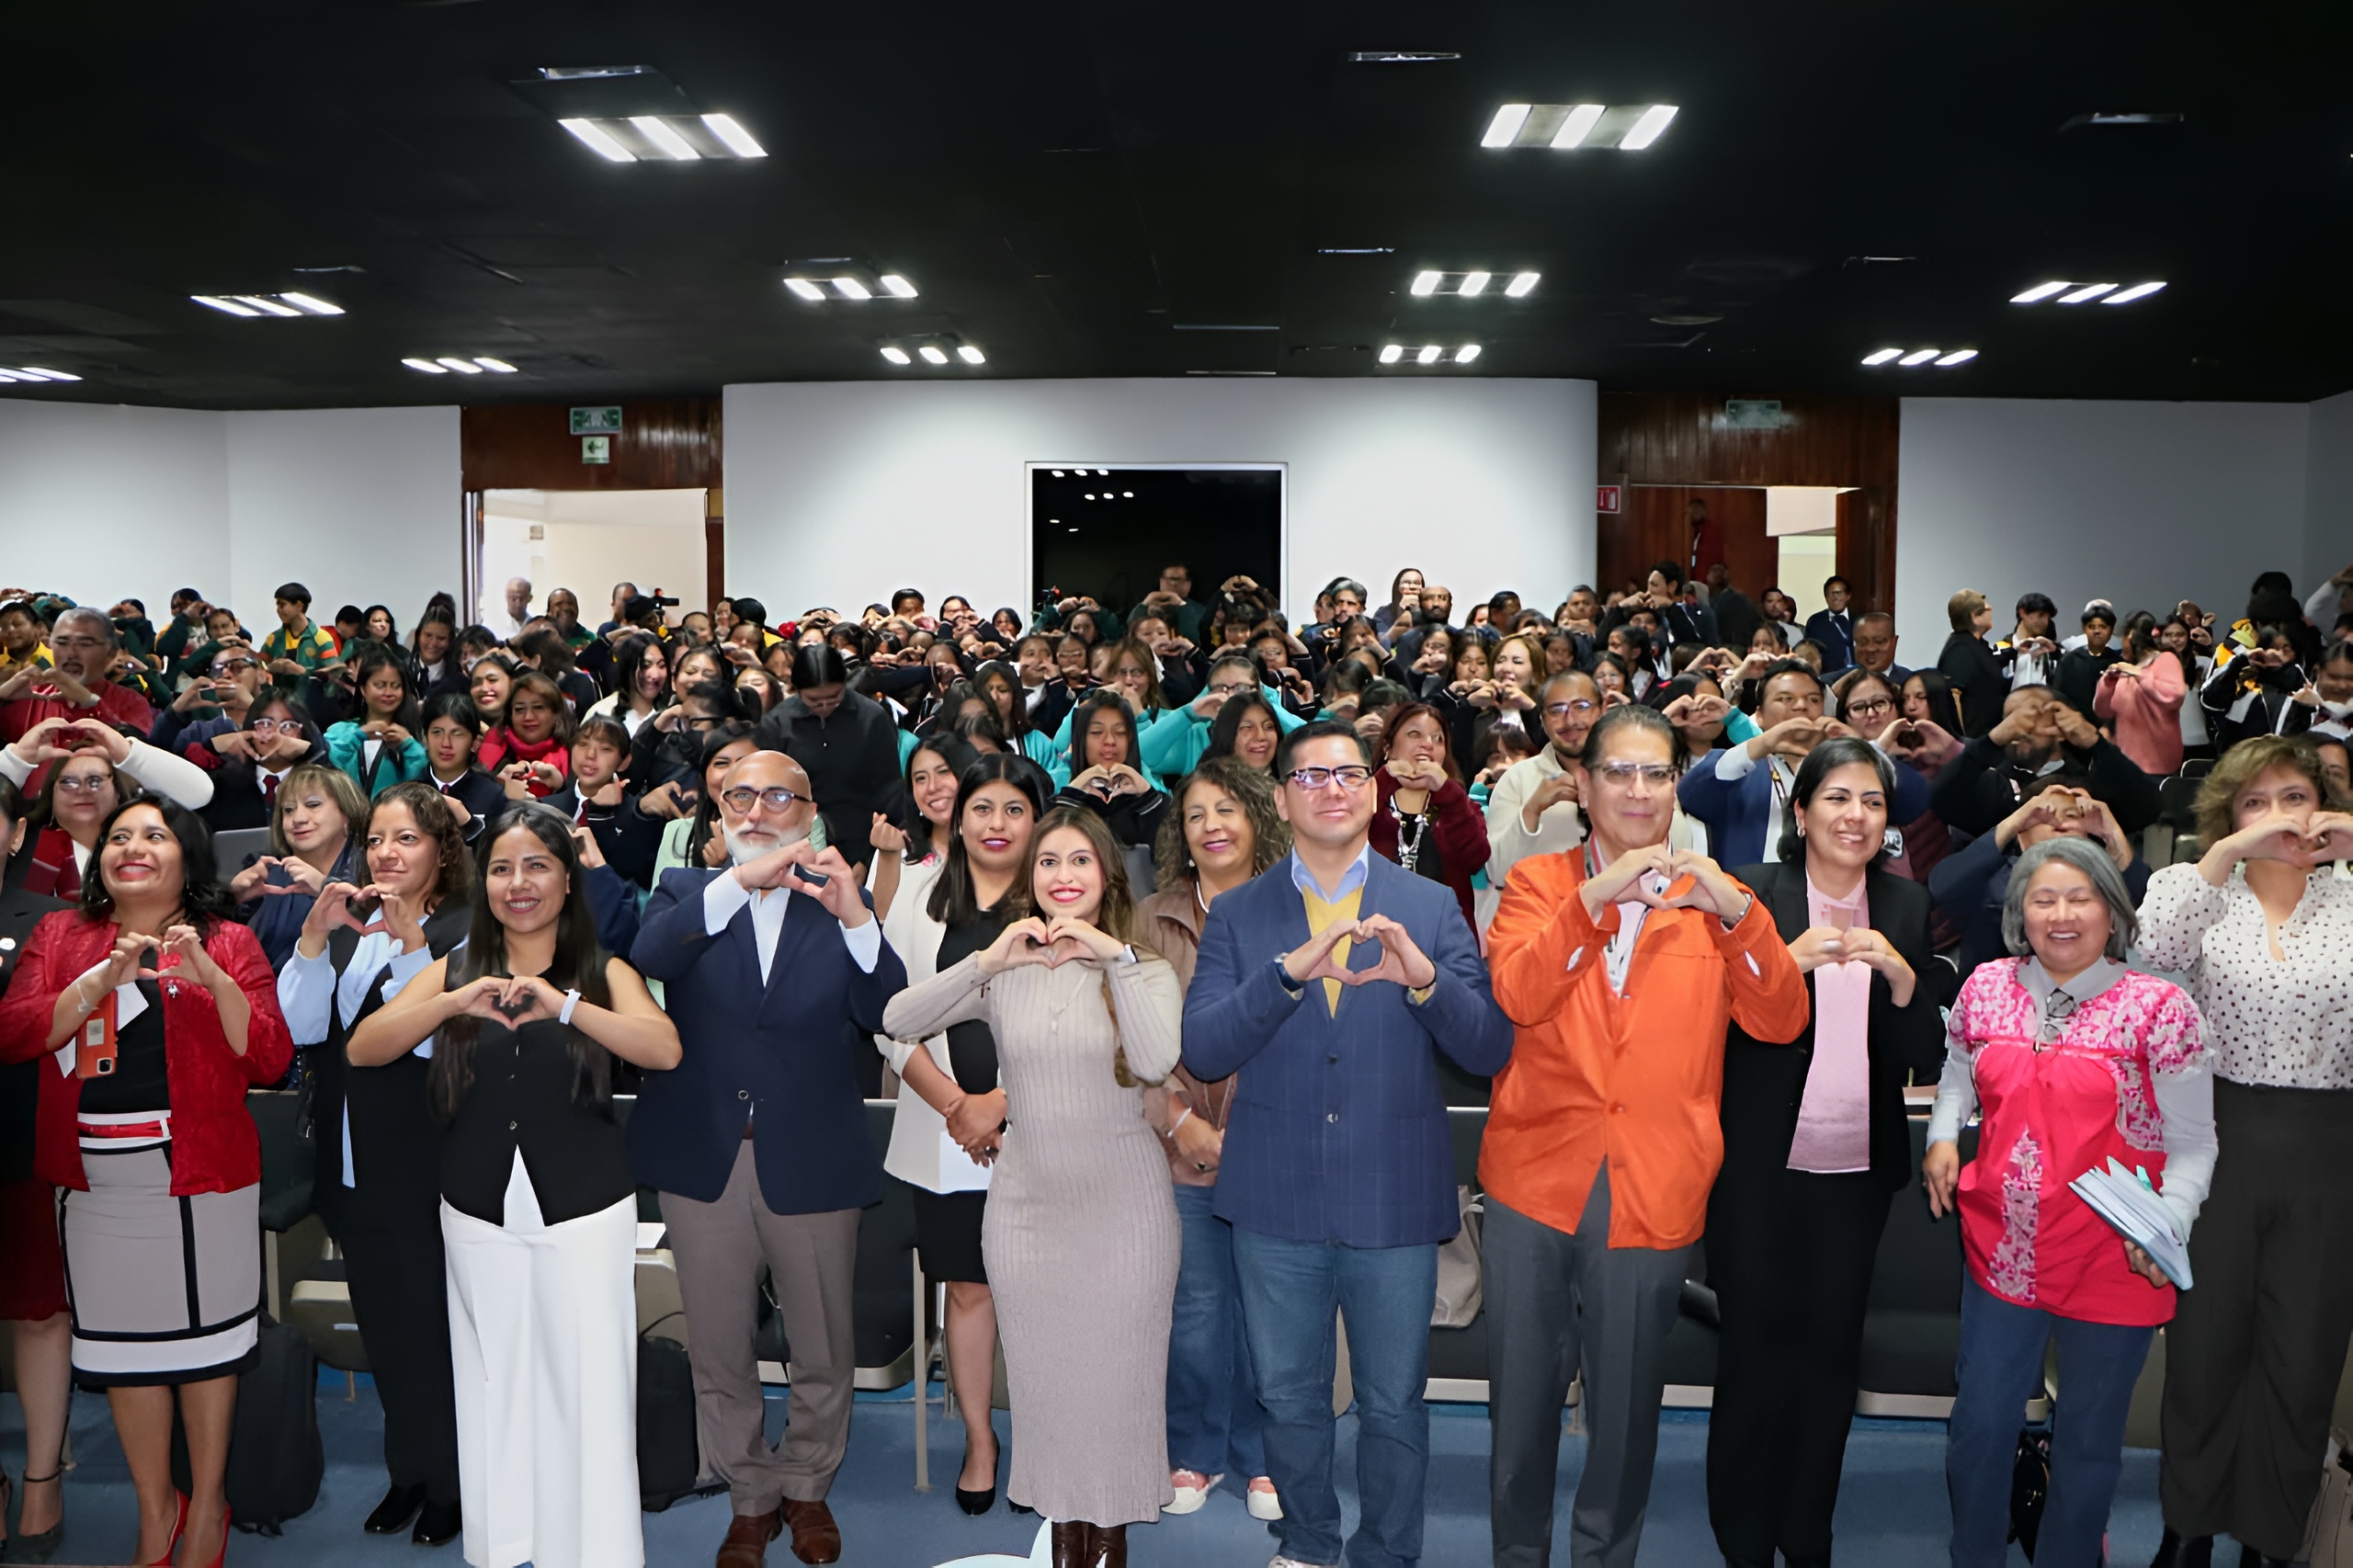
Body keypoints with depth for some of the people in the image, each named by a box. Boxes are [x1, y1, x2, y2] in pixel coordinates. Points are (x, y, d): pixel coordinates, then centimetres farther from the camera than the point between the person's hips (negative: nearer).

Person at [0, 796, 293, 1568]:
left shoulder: (229, 942, 2)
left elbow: (270, 1058, -7)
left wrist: (212, 977, -18)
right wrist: (100, 981, -16)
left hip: (202, 1174, -2)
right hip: (95, 1180, 2)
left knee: (204, 1334, 5)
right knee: (120, 1336, 10)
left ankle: (207, 1501, 23)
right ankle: (155, 1505, 28)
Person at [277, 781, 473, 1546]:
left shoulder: (467, 930, -9)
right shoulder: (347, 925, 9)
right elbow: (300, 1027, -1)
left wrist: (410, 940, -26)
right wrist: (314, 933, -13)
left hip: (428, 1163, -6)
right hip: (355, 1162, 6)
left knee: (434, 1325, 5)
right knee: (384, 1327, 16)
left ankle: (451, 1481, 22)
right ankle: (408, 1469, 31)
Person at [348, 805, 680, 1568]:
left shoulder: (604, 974, -1)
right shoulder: (452, 972, 5)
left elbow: (665, 1051, -19)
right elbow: (361, 1050, -8)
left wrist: (561, 1003, -31)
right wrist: (455, 1002, -24)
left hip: (587, 1218, -2)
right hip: (480, 1219, 2)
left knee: (589, 1394, -1)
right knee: (491, 1396, 11)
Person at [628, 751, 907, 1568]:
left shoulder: (838, 902, 1)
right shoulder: (687, 891, 3)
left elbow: (886, 1016, -12)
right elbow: (648, 956, -20)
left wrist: (856, 918, -27)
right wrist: (740, 881, -30)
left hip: (812, 1163, 0)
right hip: (704, 1162, 1)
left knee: (824, 1353, 13)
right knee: (719, 1355, 14)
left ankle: (808, 1487, 37)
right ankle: (751, 1497, 34)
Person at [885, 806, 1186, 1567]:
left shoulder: (1144, 971, -3)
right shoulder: (1003, 974, 2)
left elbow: (1157, 1061, -22)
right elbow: (898, 1021, -11)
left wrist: (1117, 957, -25)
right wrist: (988, 962, -19)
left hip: (1121, 1204, -2)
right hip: (1026, 1204, 2)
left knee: (1117, 1376, 6)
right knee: (1041, 1379, 11)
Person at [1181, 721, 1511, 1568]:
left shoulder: (1431, 907, 0)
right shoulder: (1237, 914, 0)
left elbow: (1489, 1049, -6)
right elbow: (1201, 1052, -11)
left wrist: (1424, 978, -25)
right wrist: (1291, 970, -26)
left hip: (1396, 1199, -1)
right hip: (1276, 1201, 1)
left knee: (1394, 1404, 11)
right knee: (1288, 1397, 16)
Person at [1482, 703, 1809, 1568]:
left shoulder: (1710, 897, 6)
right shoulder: (1538, 882, 4)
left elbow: (1781, 1022, -6)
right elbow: (1514, 995, -14)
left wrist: (1735, 910, -19)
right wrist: (1595, 896, -23)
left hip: (1653, 1195, 0)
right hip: (1534, 1179, 0)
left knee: (1627, 1408, 12)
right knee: (1522, 1398, 12)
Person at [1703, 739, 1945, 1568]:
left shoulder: (1906, 906, 5)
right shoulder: (1752, 893, -6)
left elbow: (1925, 1058, 3)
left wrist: (1900, 977, -15)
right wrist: (1786, 962, -23)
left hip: (1856, 1171, 3)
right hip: (1758, 1166, -3)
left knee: (1831, 1353, 12)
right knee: (1753, 1350, 6)